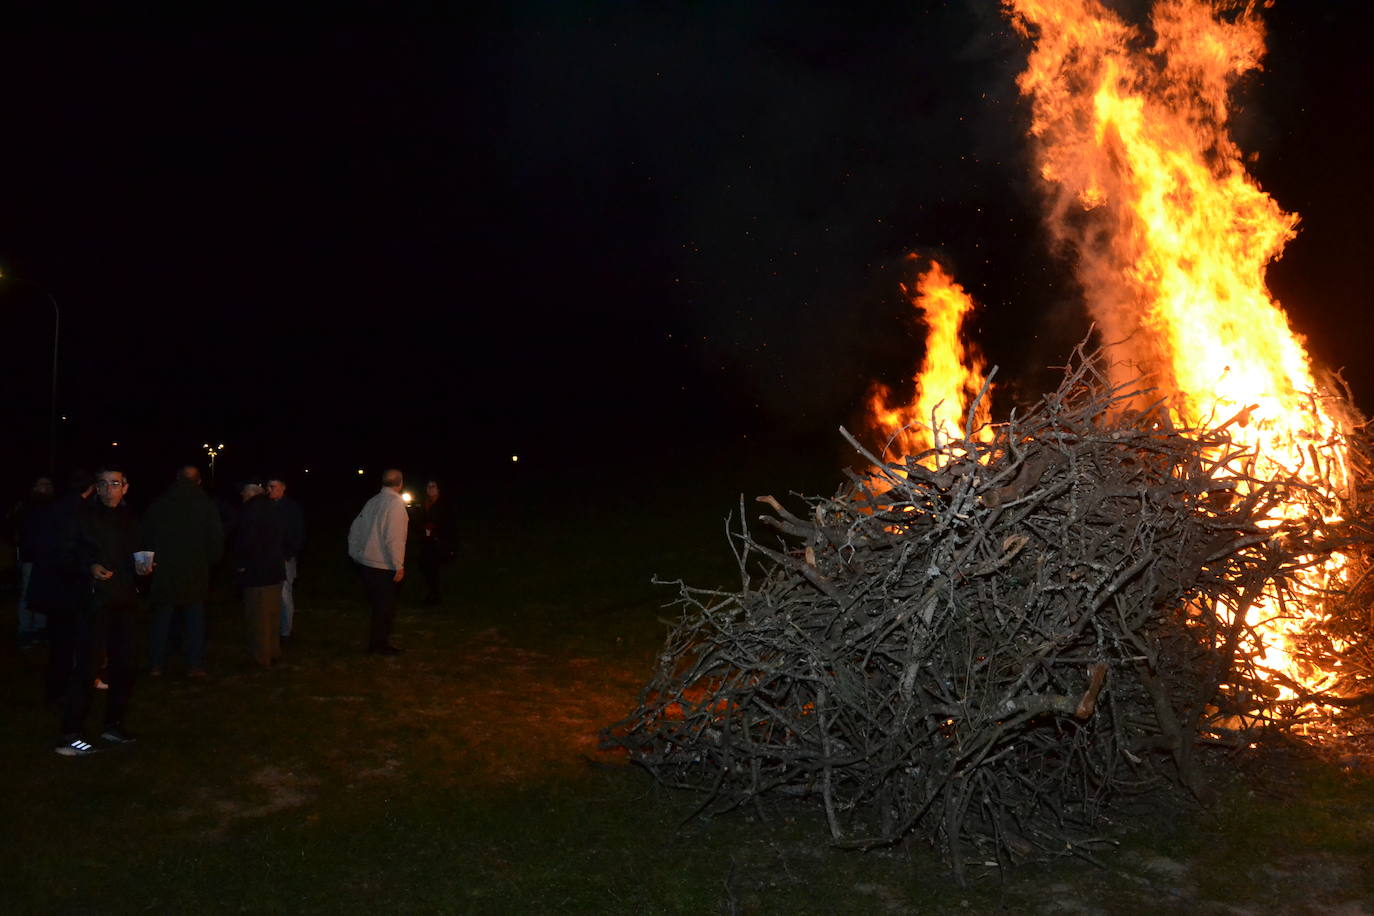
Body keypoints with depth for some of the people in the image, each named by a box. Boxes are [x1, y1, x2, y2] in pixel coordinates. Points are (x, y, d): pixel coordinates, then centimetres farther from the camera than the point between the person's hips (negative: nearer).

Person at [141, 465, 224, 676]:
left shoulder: (158, 504, 2)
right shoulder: (206, 505, -3)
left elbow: (146, 537, 3)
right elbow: (216, 539, -3)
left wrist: (152, 561, 12)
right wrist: (210, 562, 10)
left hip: (164, 571, 1)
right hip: (196, 572, -1)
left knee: (161, 617, 10)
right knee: (195, 618, 5)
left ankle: (155, 665, 13)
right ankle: (194, 665, 5)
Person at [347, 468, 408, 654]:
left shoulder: (372, 501, 6)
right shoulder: (396, 503, -15)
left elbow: (355, 529, 12)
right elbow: (394, 538, -21)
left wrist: (355, 555, 22)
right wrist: (399, 567, -17)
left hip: (365, 562, 7)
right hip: (383, 567, -7)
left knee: (377, 604, 18)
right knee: (385, 608, 5)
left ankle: (377, 642, 27)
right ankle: (380, 645, 13)